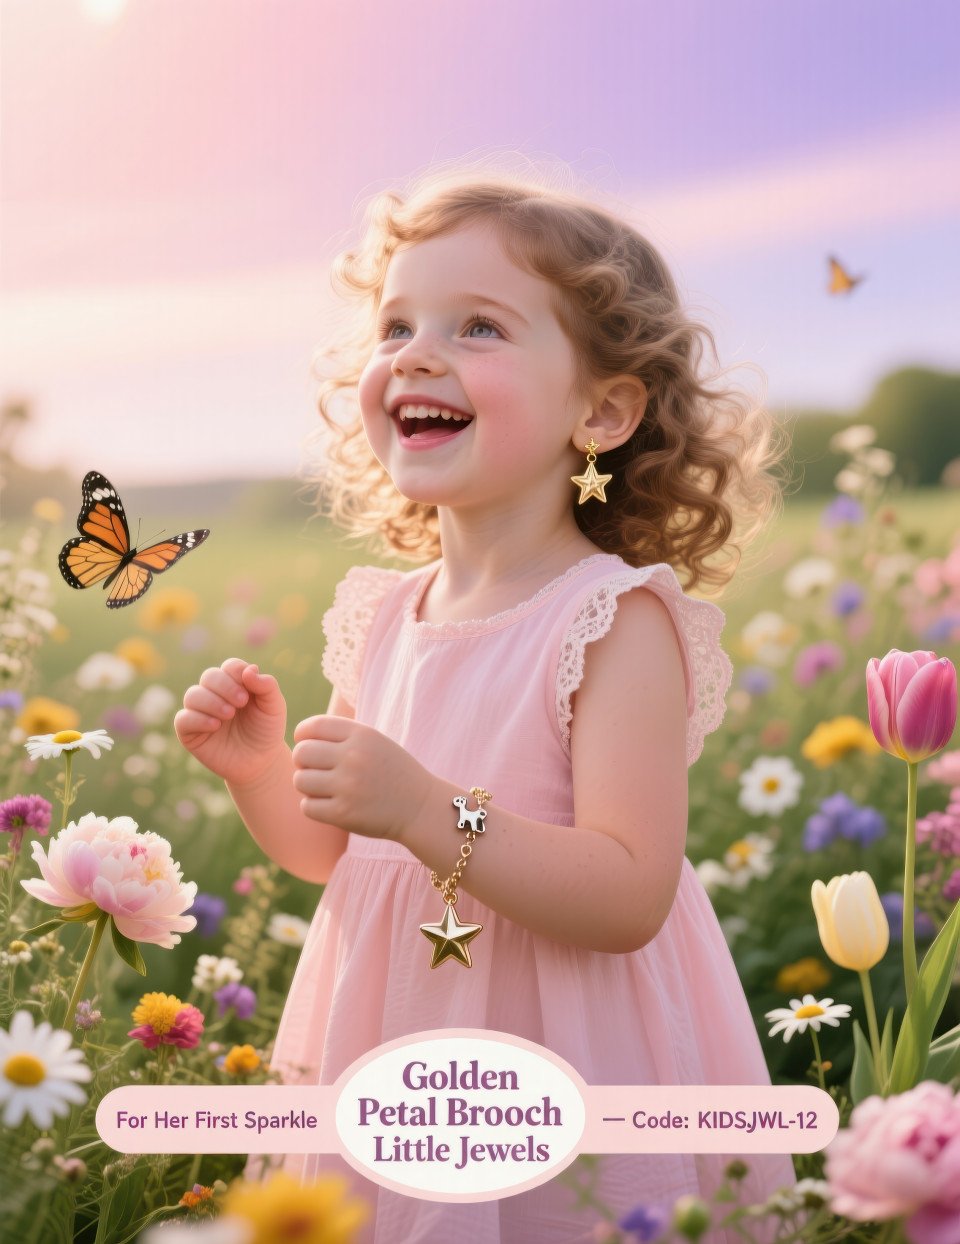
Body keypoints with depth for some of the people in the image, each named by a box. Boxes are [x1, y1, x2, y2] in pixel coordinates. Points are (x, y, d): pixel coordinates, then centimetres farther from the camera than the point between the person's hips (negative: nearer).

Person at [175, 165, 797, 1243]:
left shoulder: (615, 620, -17)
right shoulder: (381, 619, 1)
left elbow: (631, 899, -24)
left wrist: (429, 811, -33)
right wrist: (258, 770, -6)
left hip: (560, 1082, -5)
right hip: (387, 1067, 6)